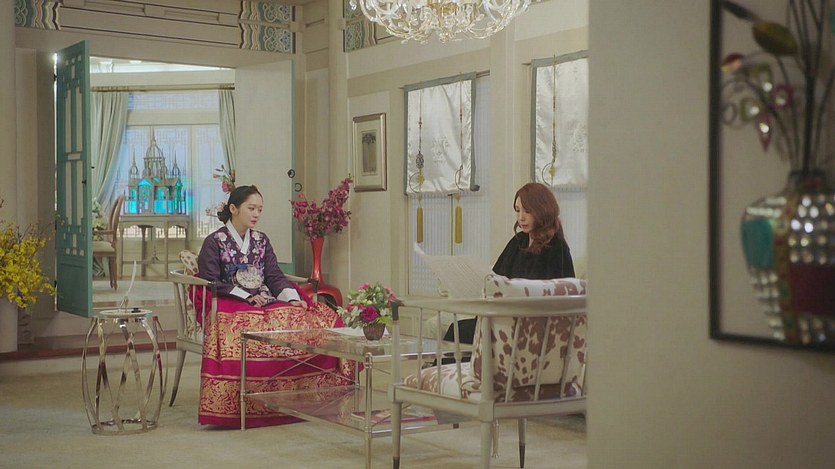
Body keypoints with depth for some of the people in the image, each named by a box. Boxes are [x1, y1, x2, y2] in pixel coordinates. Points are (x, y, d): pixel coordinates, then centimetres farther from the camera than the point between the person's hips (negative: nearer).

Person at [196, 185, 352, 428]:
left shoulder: (261, 241, 21)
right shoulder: (214, 242, 5)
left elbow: (275, 276, 13)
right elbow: (210, 282, -5)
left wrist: (292, 297, -8)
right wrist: (247, 296, -14)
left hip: (267, 301, 5)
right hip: (232, 306, -5)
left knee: (321, 317, -18)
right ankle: (233, 408, -32)